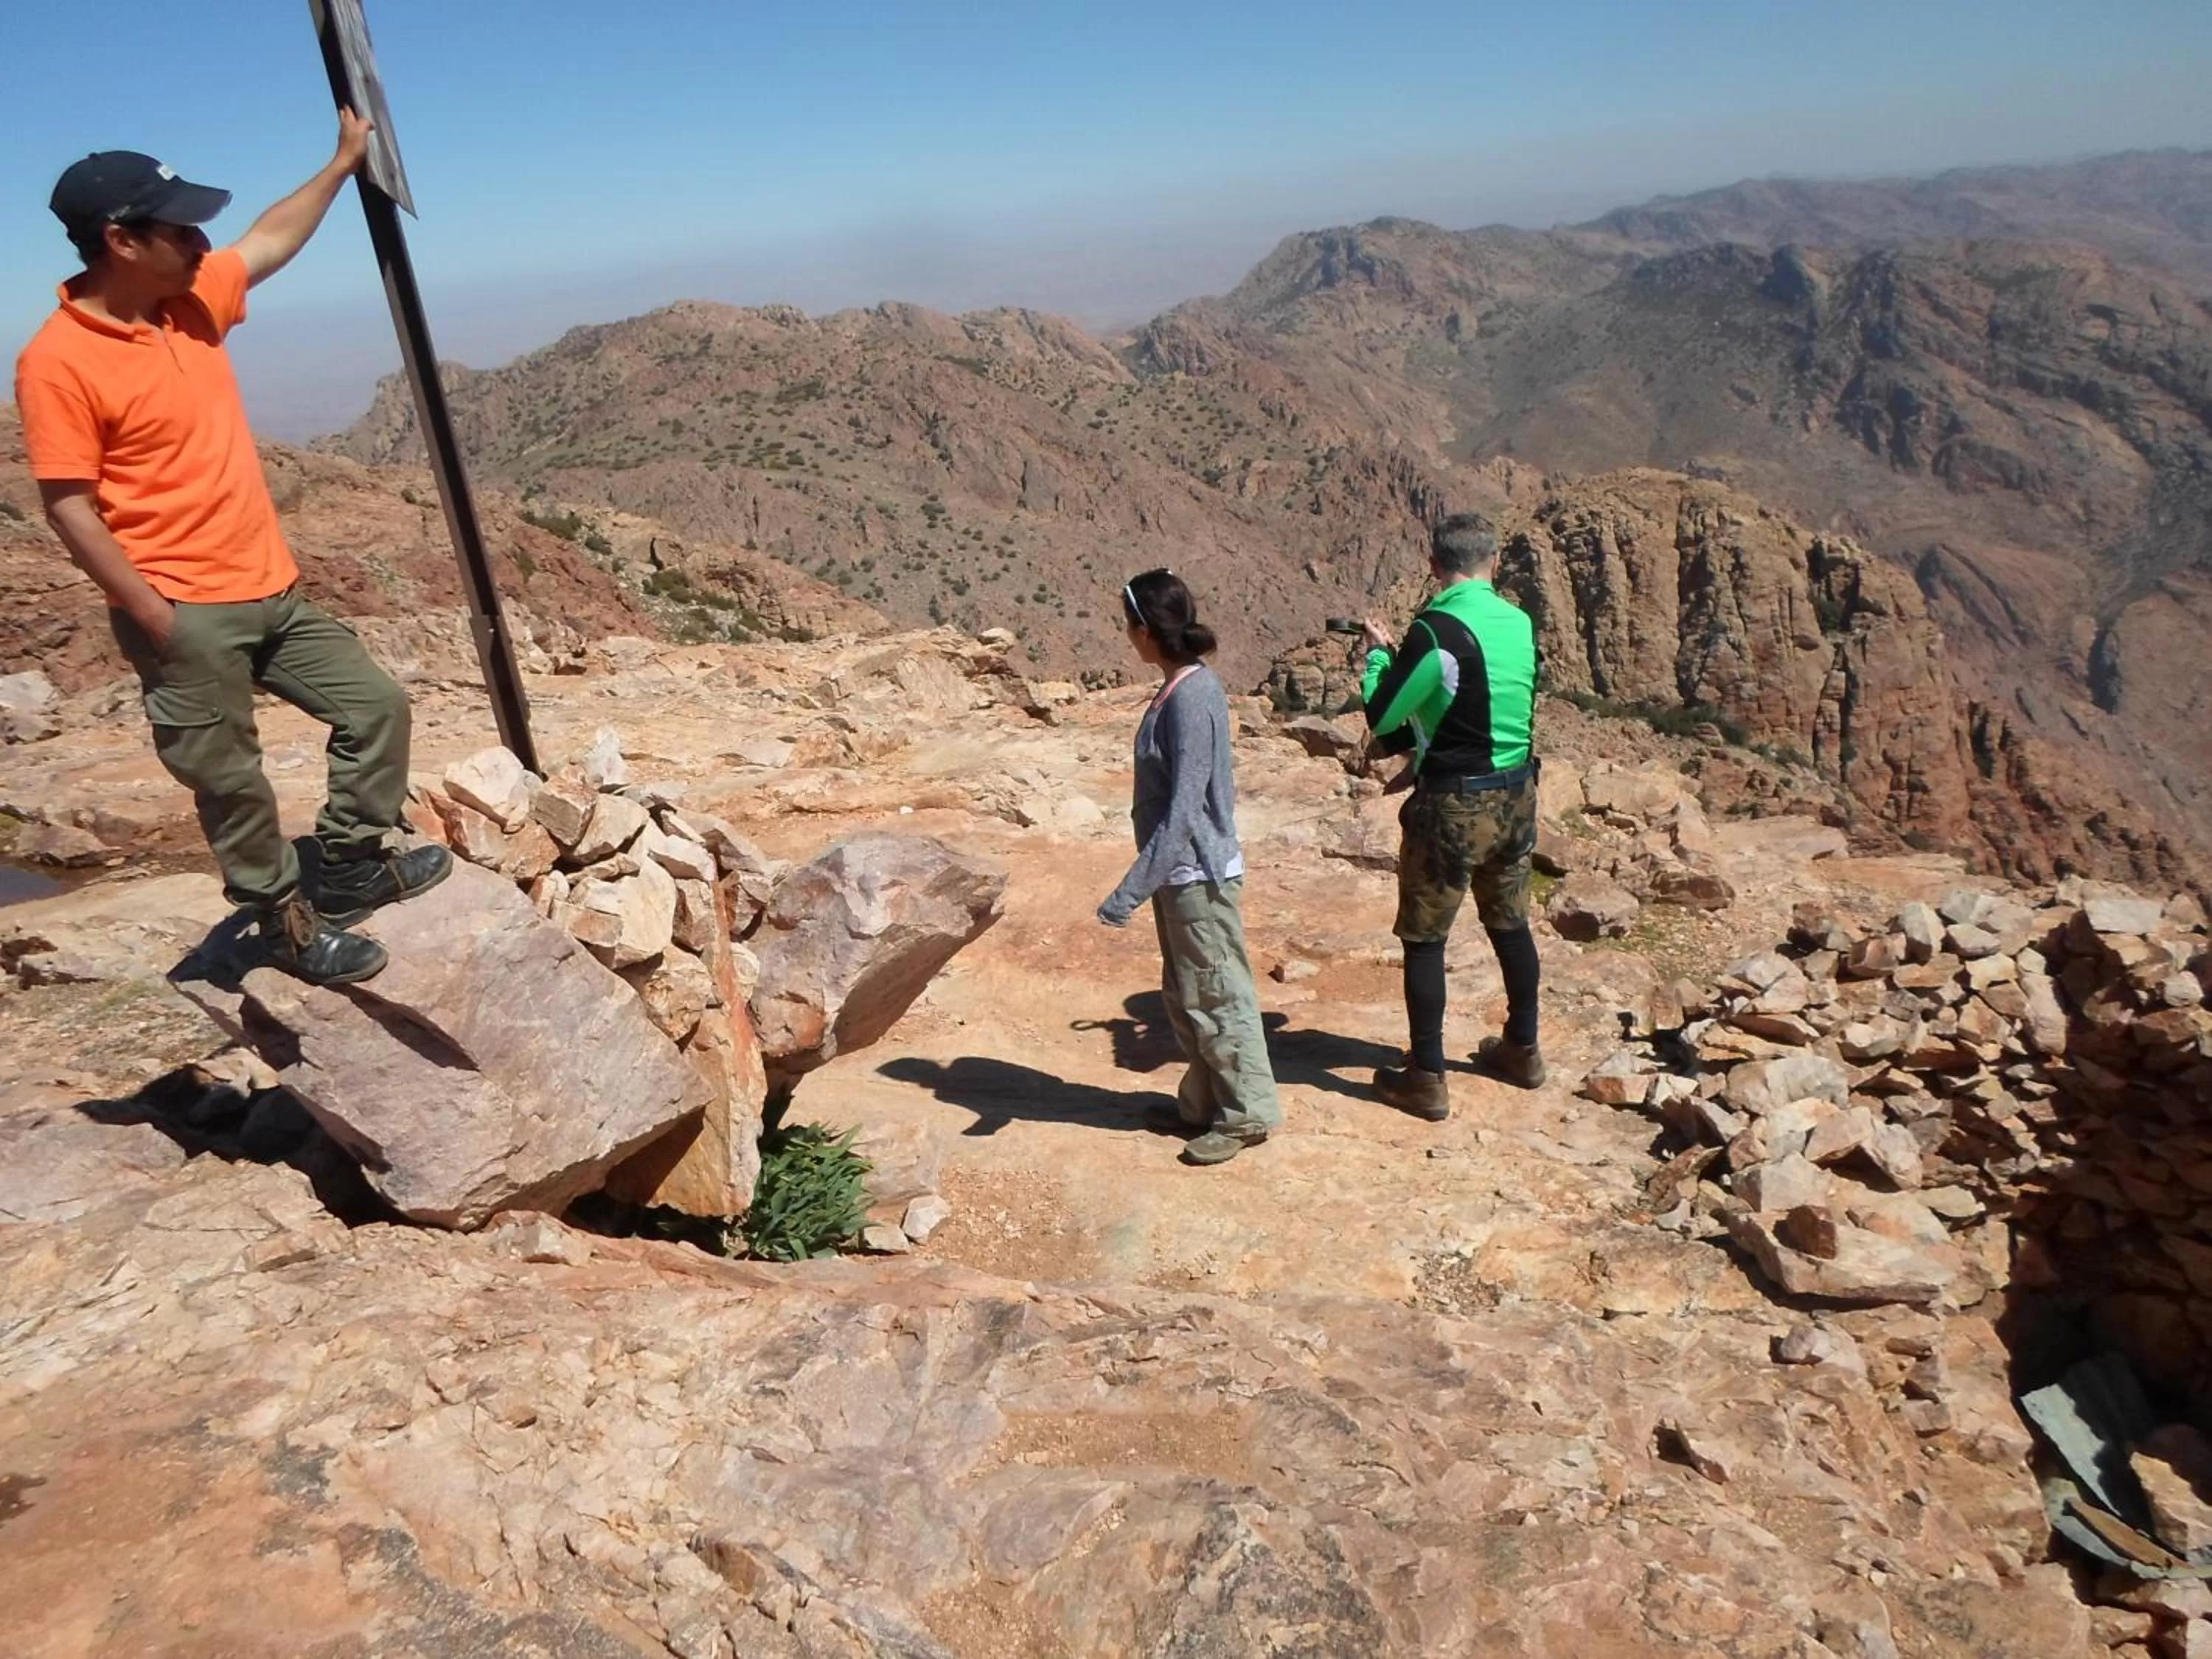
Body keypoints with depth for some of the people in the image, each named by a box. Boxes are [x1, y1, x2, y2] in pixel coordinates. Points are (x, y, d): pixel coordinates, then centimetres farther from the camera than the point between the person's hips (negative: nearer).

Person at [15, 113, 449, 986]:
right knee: (230, 782, 5)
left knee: (374, 703, 11)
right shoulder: (58, 361, -15)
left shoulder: (192, 296, 6)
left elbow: (271, 241, 23)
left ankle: (350, 867, 24)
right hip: (182, 614, -7)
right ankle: (288, 924, 20)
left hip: (270, 591, 8)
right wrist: (155, 616, -18)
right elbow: (69, 507, -15)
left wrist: (345, 161, 28)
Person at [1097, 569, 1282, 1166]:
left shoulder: (1190, 698, -23)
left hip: (1196, 876, -9)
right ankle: (1204, 1103, 32)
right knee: (1185, 996, 19)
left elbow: (1183, 811, -25)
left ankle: (1247, 1114, 19)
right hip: (1181, 873, 9)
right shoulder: (1183, 687, 6)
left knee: (1217, 997, 4)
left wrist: (1131, 890, -25)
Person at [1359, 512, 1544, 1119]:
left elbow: (1382, 717, -11)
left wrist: (1378, 653, 5)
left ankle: (1425, 1080, 10)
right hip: (1516, 795, 7)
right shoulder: (1520, 623, 3)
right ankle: (1522, 1049, 36)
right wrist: (1402, 653, 17)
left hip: (1454, 803, -7)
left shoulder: (1435, 630, -18)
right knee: (1510, 923, 21)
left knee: (1424, 939, 4)